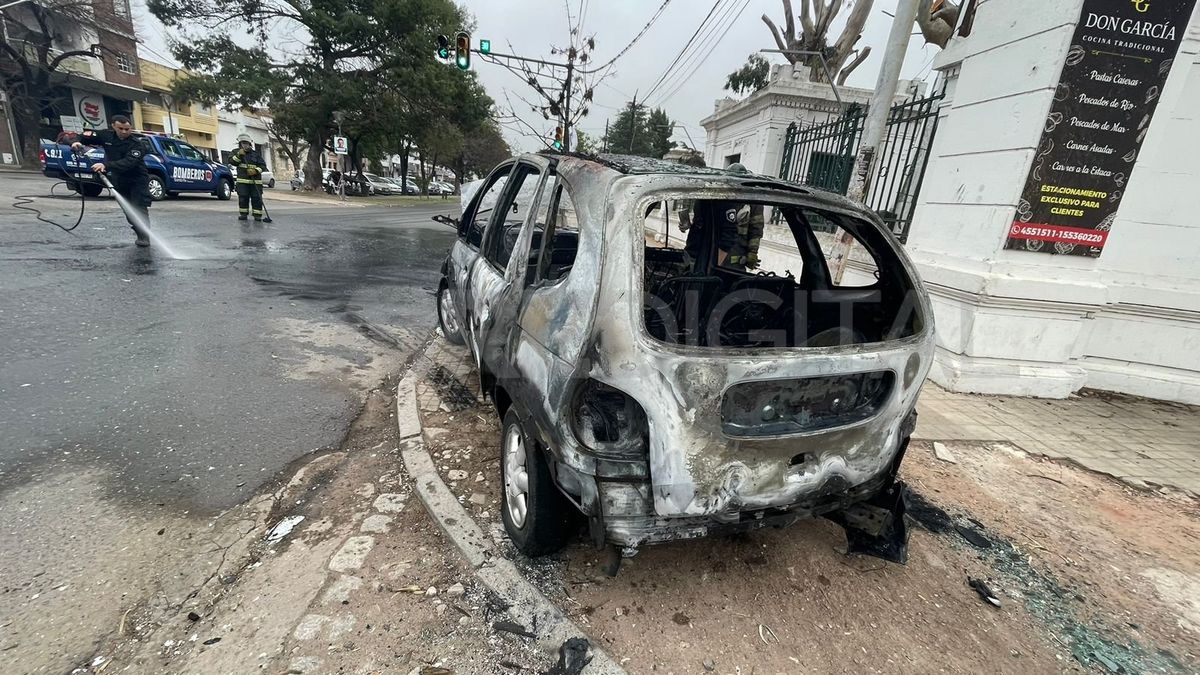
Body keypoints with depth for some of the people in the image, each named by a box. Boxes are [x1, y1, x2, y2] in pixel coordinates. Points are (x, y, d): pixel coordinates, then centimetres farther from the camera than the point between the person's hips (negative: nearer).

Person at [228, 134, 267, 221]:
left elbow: (263, 165, 4)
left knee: (257, 198, -4)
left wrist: (256, 171, -13)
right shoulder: (236, 152, 12)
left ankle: (257, 215, 0)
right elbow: (231, 161, -1)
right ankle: (243, 214, 10)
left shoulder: (256, 153, 10)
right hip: (242, 180, 0)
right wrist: (238, 155, -15)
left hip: (256, 180, 0)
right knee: (243, 198, 0)